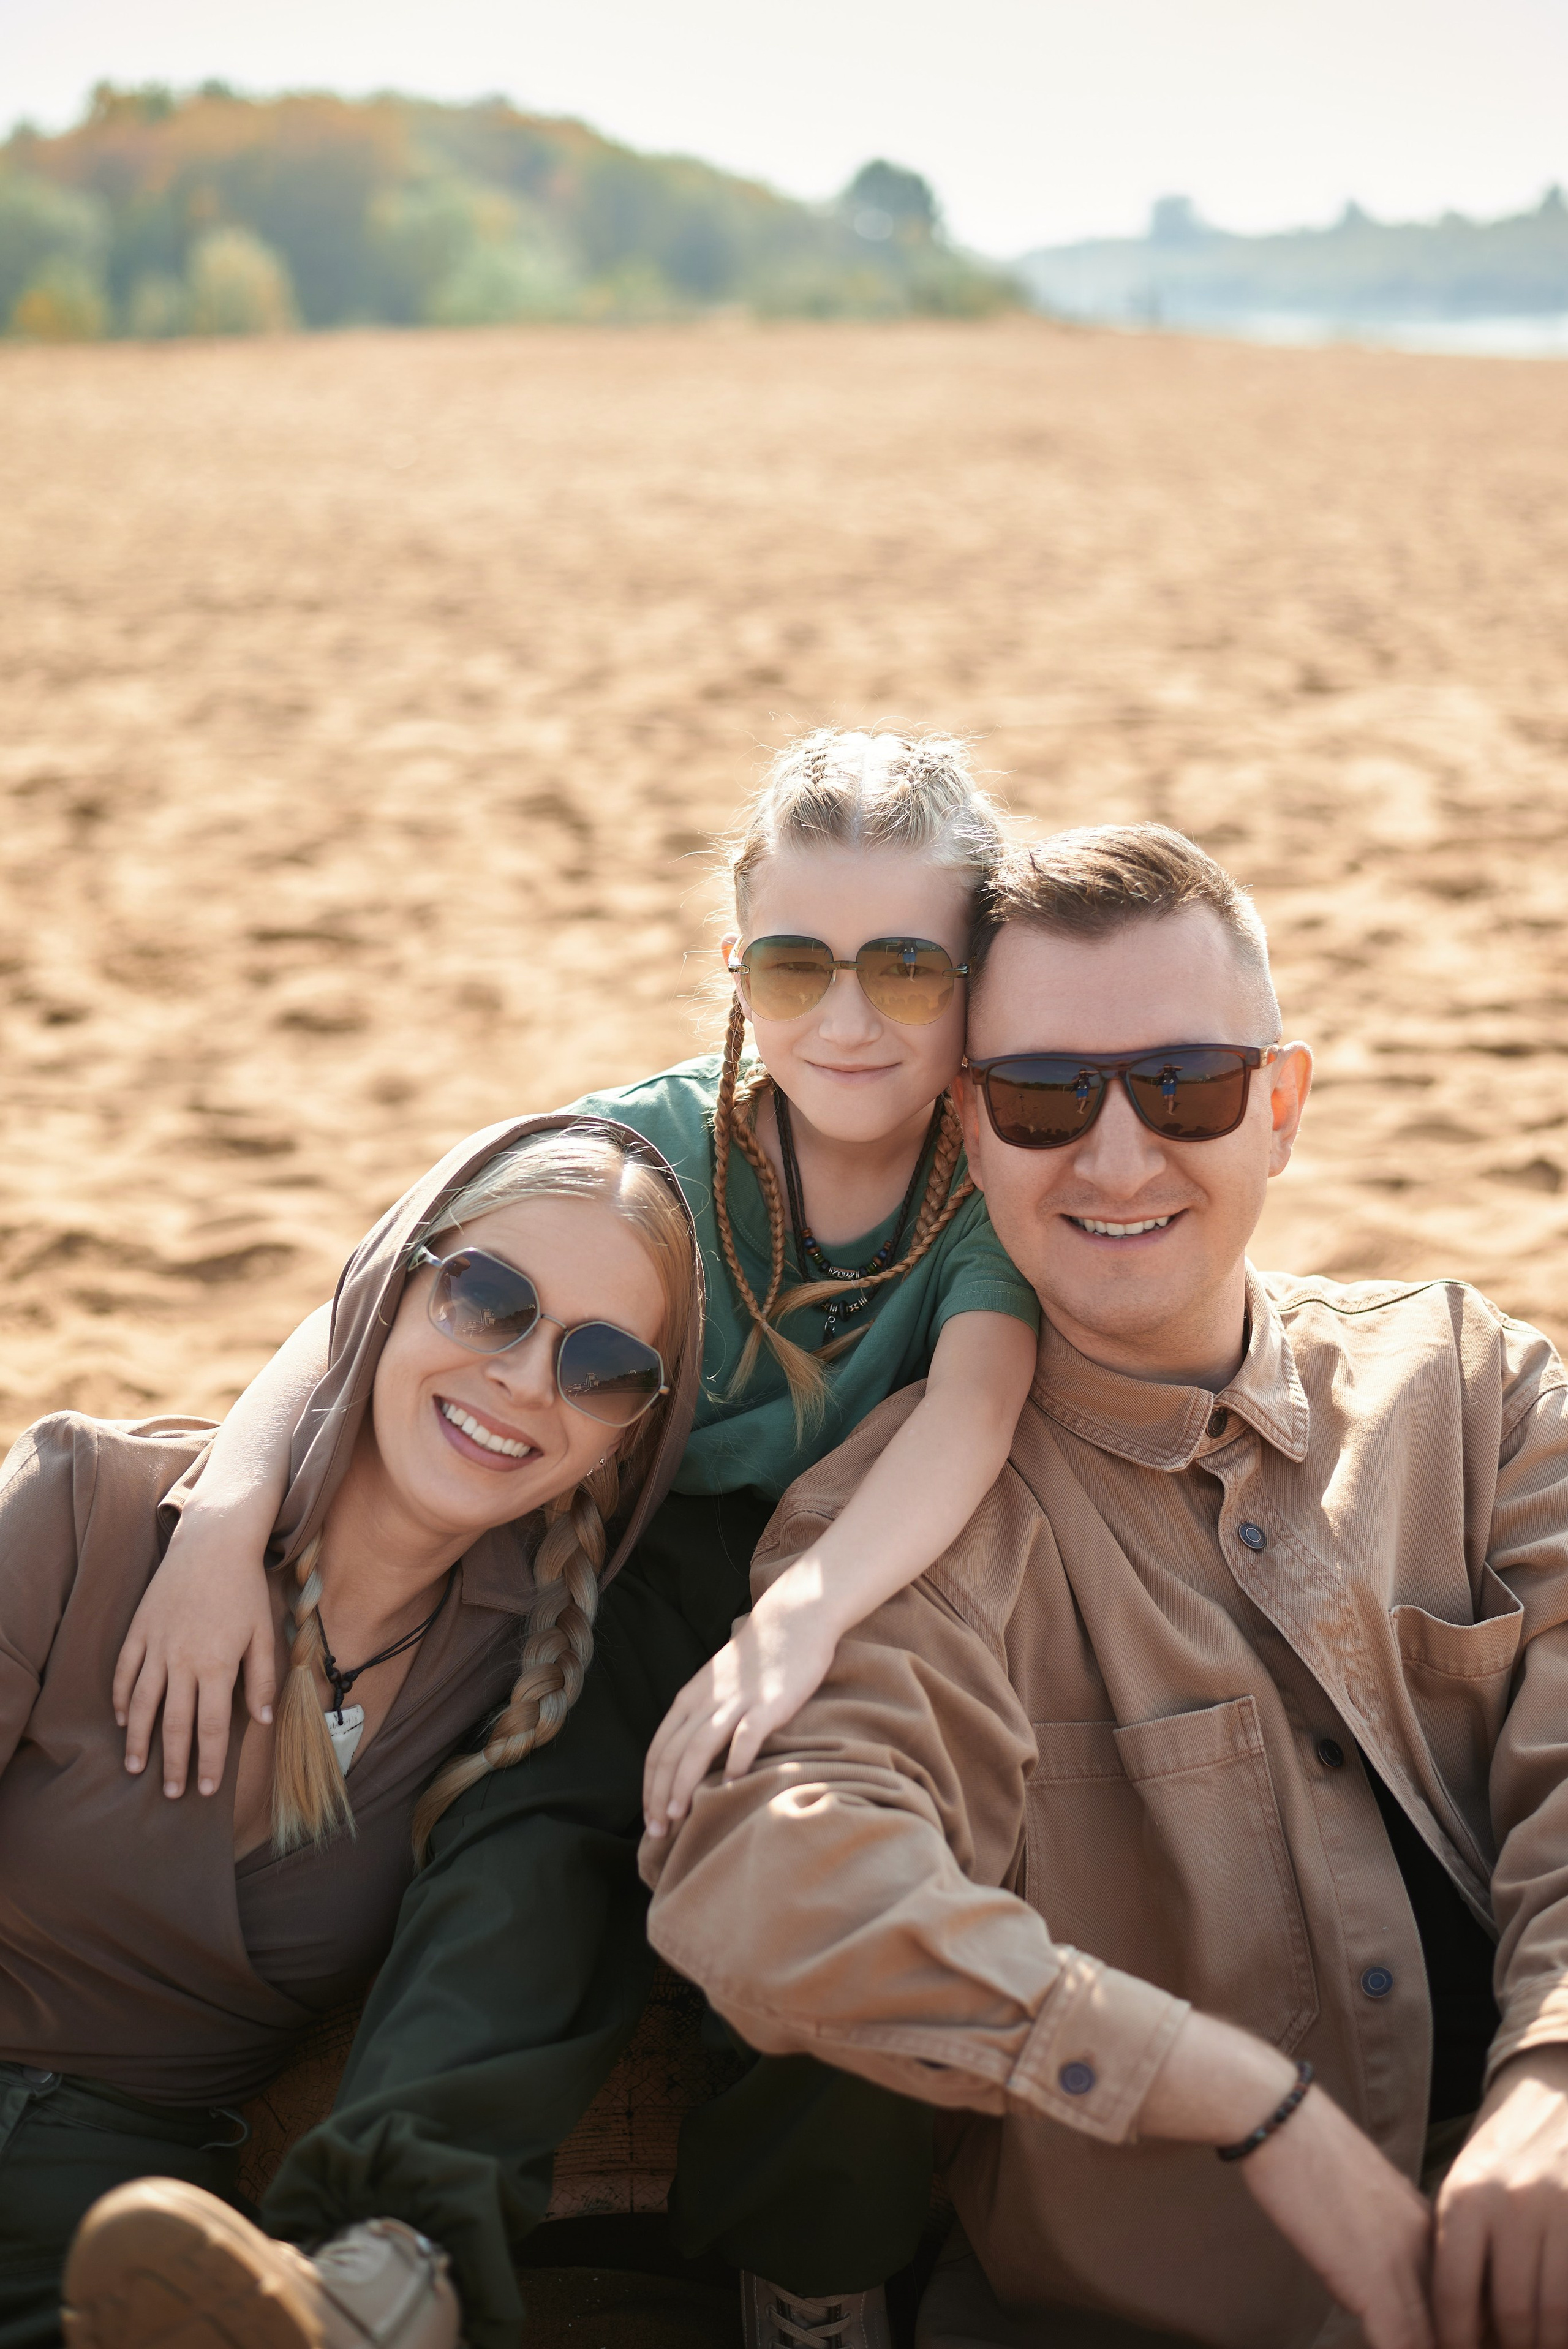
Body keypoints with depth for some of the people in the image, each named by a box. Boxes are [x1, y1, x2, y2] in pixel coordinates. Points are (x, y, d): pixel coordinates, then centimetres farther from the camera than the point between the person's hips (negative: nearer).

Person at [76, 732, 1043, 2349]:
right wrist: (232, 1501, -31)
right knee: (533, 1825, -28)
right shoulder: (657, 1145, -4)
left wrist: (804, 1615, -47)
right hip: (652, 1590, 2)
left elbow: (977, 1401, -29)